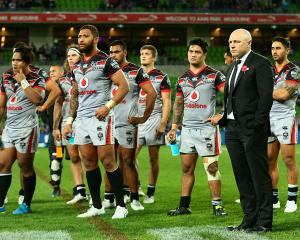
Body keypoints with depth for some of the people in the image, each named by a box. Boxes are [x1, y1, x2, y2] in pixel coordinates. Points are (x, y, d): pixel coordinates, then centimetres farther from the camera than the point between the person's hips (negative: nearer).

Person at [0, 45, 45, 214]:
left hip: (27, 129, -6)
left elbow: (38, 99, -25)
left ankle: (27, 205, 9)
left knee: (25, 166, 0)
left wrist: (23, 81, -18)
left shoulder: (36, 79, -5)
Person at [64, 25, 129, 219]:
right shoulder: (77, 66, 17)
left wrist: (108, 106, -19)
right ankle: (97, 206, 15)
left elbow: (124, 86, -10)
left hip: (100, 117, -7)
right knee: (89, 163, 9)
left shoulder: (106, 62, -6)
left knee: (108, 162, -8)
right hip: (82, 119, 8)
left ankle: (121, 206, -1)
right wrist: (70, 120, 16)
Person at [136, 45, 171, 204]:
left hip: (154, 120, -3)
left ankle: (150, 193, 8)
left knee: (153, 158, 2)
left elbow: (166, 102, -2)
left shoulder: (161, 77, 2)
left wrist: (163, 123, -12)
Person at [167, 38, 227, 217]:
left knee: (212, 167, -5)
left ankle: (217, 205, 0)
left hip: (207, 128, -5)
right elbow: (178, 104, 19)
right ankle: (184, 205, 12)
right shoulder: (183, 79, 13)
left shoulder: (214, 75, -4)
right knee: (187, 168, 8)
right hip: (187, 127, 5)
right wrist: (174, 127, 14)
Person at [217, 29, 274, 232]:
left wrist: (258, 124, -18)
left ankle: (264, 221, 0)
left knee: (259, 175, -4)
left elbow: (266, 96, -13)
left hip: (252, 130, -8)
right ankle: (250, 219, 15)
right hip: (233, 129, 8)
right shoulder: (233, 67, 20)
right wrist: (224, 117, 8)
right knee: (242, 176, 9)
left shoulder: (260, 63, -6)